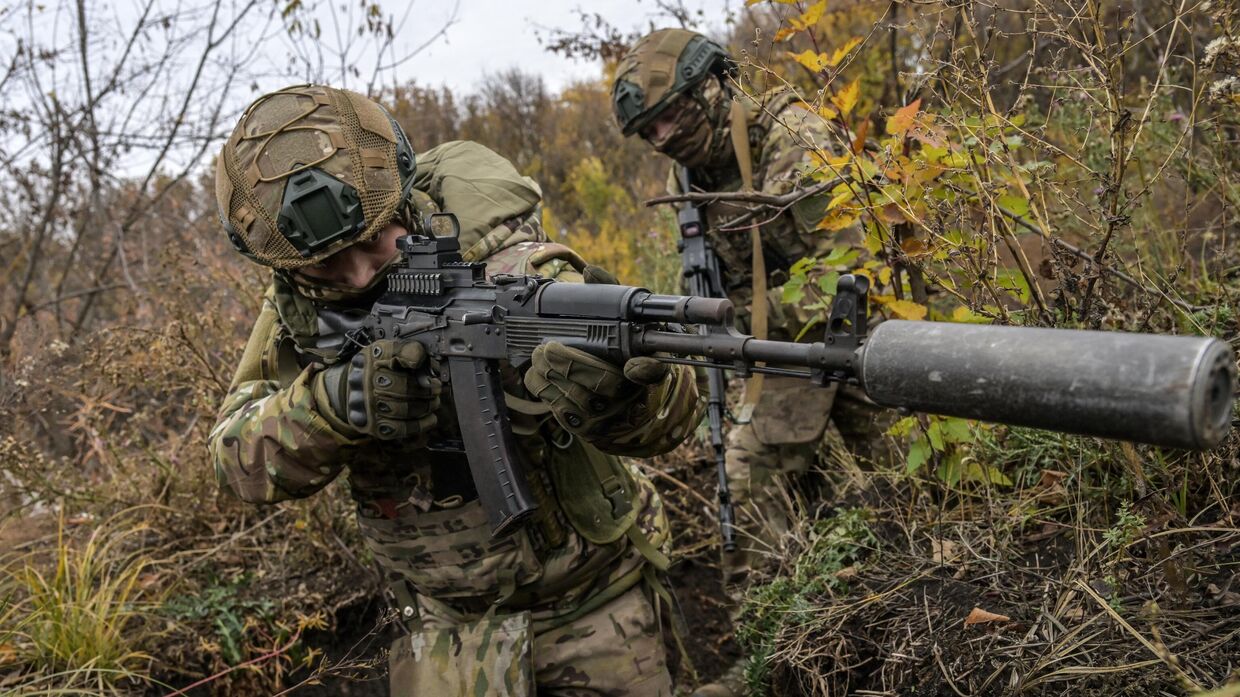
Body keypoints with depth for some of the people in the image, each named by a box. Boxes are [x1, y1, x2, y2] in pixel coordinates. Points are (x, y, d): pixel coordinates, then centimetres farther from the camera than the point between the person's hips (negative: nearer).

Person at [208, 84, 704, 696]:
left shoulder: (513, 277, -24)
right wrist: (333, 399, -36)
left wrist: (612, 380, -54)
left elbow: (666, 422, -29)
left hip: (595, 599, -2)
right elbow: (240, 457, -15)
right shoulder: (296, 313, -10)